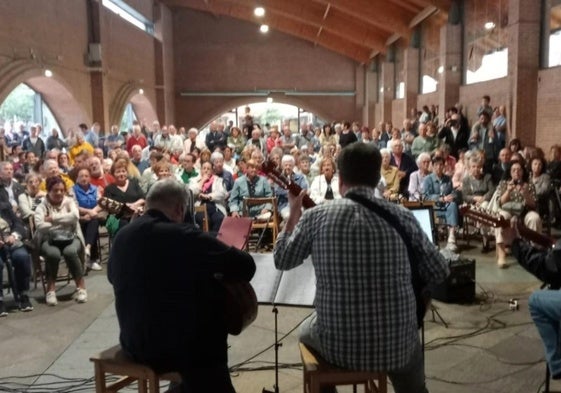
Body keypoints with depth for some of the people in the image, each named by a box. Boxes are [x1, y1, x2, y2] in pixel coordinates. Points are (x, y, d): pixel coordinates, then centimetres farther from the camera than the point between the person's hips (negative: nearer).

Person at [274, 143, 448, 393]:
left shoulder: (316, 216, -10)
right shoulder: (402, 216, -9)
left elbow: (282, 261, 7)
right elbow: (439, 273, 1)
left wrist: (294, 214, 19)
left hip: (337, 346, 0)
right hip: (396, 346, 1)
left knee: (307, 329, 34)